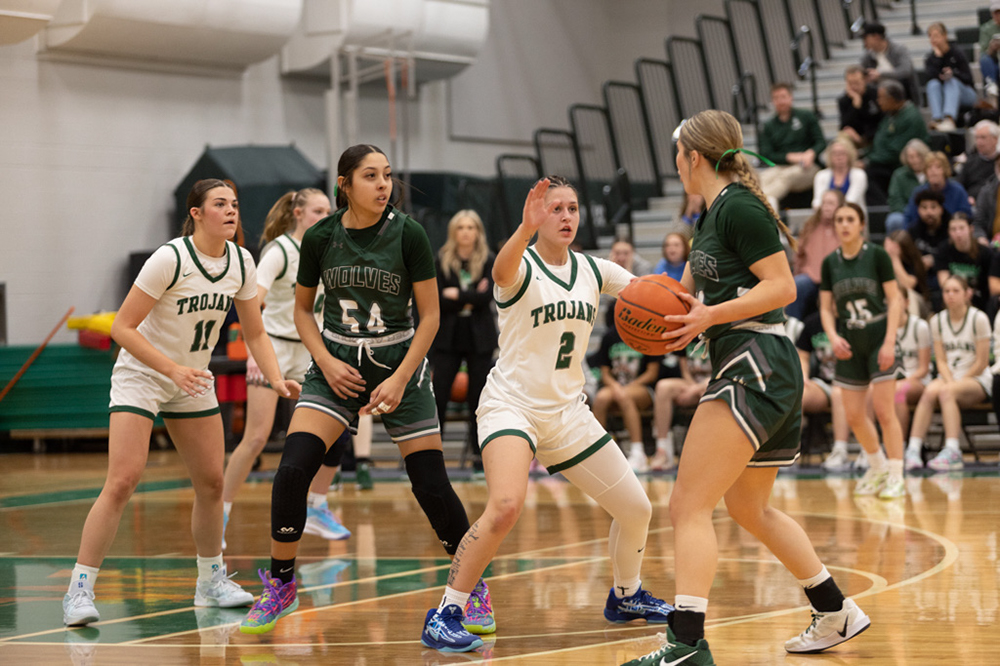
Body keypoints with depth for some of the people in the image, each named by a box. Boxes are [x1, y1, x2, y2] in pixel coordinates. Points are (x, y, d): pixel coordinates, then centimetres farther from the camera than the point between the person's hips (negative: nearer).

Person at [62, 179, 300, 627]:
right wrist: (174, 369, -28)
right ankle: (79, 590, -14)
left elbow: (254, 333, 6)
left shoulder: (241, 263, -3)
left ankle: (211, 581, 25)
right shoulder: (170, 259, -22)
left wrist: (277, 379, -10)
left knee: (211, 482, 6)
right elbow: (122, 328, -20)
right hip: (140, 376, -6)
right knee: (123, 481, -18)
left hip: (193, 381, 6)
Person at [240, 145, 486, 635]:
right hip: (336, 365, 2)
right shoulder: (320, 238, -5)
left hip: (399, 362, -1)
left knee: (431, 486, -5)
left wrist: (400, 378, -15)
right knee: (292, 469, -15)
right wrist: (326, 362, -7)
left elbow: (429, 315, -7)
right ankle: (280, 585, 2)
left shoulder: (407, 235, -11)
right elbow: (302, 309, 8)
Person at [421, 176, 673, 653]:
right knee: (506, 506, -31)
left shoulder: (592, 271, 6)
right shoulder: (522, 266, -12)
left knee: (636, 510, 9)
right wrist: (526, 229, -58)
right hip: (512, 404, -6)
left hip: (567, 412, 6)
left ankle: (625, 597, 37)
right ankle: (446, 614, -22)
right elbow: (502, 271, -36)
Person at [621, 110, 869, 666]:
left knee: (688, 506, -16)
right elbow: (688, 293, 27)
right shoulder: (711, 218, 19)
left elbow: (783, 287, -16)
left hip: (755, 364, -11)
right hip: (756, 370, 11)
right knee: (747, 507, 24)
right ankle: (836, 615, 32)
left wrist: (711, 315, -23)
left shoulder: (738, 206, -10)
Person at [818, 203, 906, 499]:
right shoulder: (830, 263, 5)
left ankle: (896, 477, -3)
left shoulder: (877, 255, -6)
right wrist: (833, 336, -9)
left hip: (878, 338, -4)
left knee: (884, 410, -10)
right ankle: (878, 468, 27)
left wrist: (889, 342, -15)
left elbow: (894, 300, -7)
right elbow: (826, 308, 9)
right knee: (853, 414, 6)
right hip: (849, 345, 4)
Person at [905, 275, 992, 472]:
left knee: (946, 391, -35)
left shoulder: (979, 319, -6)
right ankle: (914, 450, -40)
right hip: (949, 378, 4)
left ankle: (952, 452, -44)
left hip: (977, 380, -4)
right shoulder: (937, 321, 7)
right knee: (930, 391, -31)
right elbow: (941, 360, 5)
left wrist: (956, 383, -13)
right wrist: (949, 381, -14)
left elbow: (982, 362, -8)